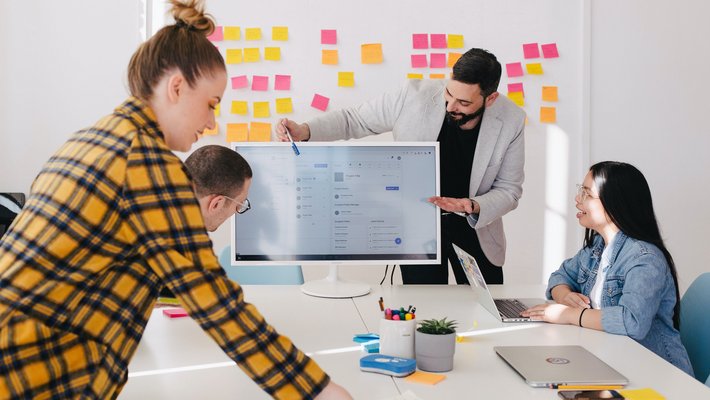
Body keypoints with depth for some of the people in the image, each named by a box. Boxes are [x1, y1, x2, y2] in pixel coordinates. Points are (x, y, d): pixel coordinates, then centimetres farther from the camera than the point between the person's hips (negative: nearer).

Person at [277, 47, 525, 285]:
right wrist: (304, 131, -23)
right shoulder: (416, 96, -20)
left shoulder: (511, 121, -16)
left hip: (474, 227, 2)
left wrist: (473, 207, -27)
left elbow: (509, 190, -7)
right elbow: (354, 119, -8)